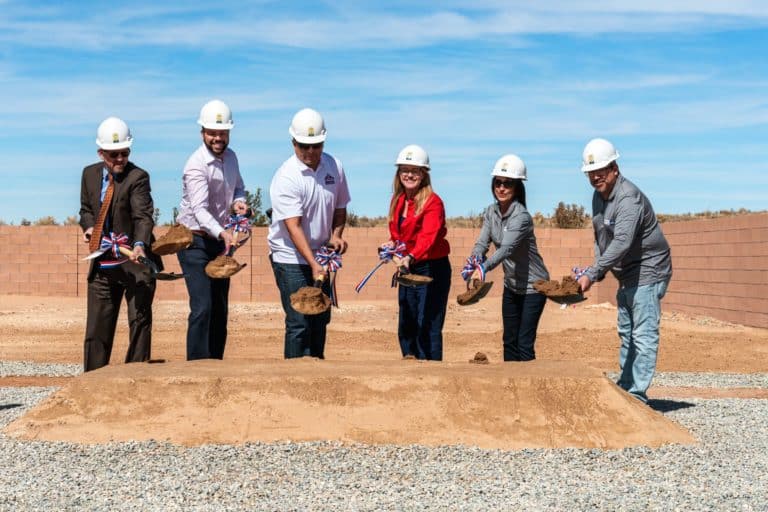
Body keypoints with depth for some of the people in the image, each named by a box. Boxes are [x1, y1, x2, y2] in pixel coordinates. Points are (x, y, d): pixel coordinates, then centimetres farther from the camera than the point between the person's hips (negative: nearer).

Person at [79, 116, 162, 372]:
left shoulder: (138, 177, -13)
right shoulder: (90, 173, 5)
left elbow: (143, 216, -26)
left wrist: (140, 245, -44)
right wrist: (89, 226, -4)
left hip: (136, 263, -5)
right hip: (102, 265, 5)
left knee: (139, 321, -2)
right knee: (97, 327, 10)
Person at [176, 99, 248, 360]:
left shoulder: (230, 157, 2)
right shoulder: (196, 166, -22)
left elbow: (238, 187, 20)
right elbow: (200, 210, -34)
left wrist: (237, 201, -4)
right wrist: (222, 233, -51)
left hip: (219, 239, 8)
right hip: (195, 241, -8)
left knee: (220, 309, 11)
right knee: (202, 308, -16)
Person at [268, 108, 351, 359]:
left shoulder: (334, 167, 0)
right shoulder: (286, 177, -19)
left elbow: (340, 207, 14)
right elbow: (293, 227, -26)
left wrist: (336, 234, -5)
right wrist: (313, 264, -34)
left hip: (319, 255, 6)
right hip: (290, 257, -6)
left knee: (321, 318, 13)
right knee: (299, 322, -9)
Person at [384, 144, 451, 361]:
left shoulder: (433, 202, -15)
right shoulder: (397, 201, 8)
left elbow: (428, 236, -30)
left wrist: (410, 257, -46)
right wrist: (392, 244, -1)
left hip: (432, 269, -8)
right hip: (408, 269, 8)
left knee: (428, 327, -10)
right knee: (405, 327, 13)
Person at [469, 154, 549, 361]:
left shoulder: (521, 216, -24)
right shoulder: (491, 212, -2)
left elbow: (507, 248, -37)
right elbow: (482, 243, -7)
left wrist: (484, 268, -52)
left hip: (533, 286, -7)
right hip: (511, 285, 7)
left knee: (524, 344, -8)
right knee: (509, 340, 13)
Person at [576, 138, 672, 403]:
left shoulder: (629, 198, -24)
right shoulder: (598, 196, 7)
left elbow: (622, 243, -35)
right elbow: (600, 238, 14)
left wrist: (591, 274, -38)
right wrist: (599, 271, 0)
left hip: (647, 272, -10)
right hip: (627, 276, 10)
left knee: (643, 336, -9)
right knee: (626, 334, 17)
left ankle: (637, 393, -7)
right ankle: (624, 387, 27)